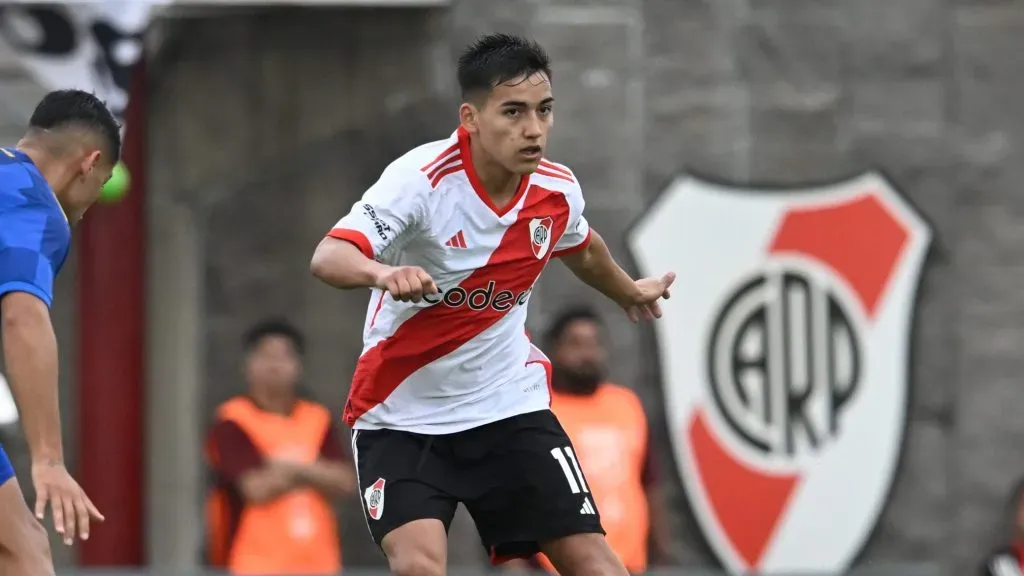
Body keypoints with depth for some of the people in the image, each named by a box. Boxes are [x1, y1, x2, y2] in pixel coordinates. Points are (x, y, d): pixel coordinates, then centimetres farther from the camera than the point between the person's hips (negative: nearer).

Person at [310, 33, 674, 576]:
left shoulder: (559, 191, -6)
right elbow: (328, 258, -37)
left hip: (510, 404, 4)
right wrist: (383, 272, -59)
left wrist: (630, 293, 40)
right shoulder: (421, 179, -23)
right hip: (402, 413, -4)